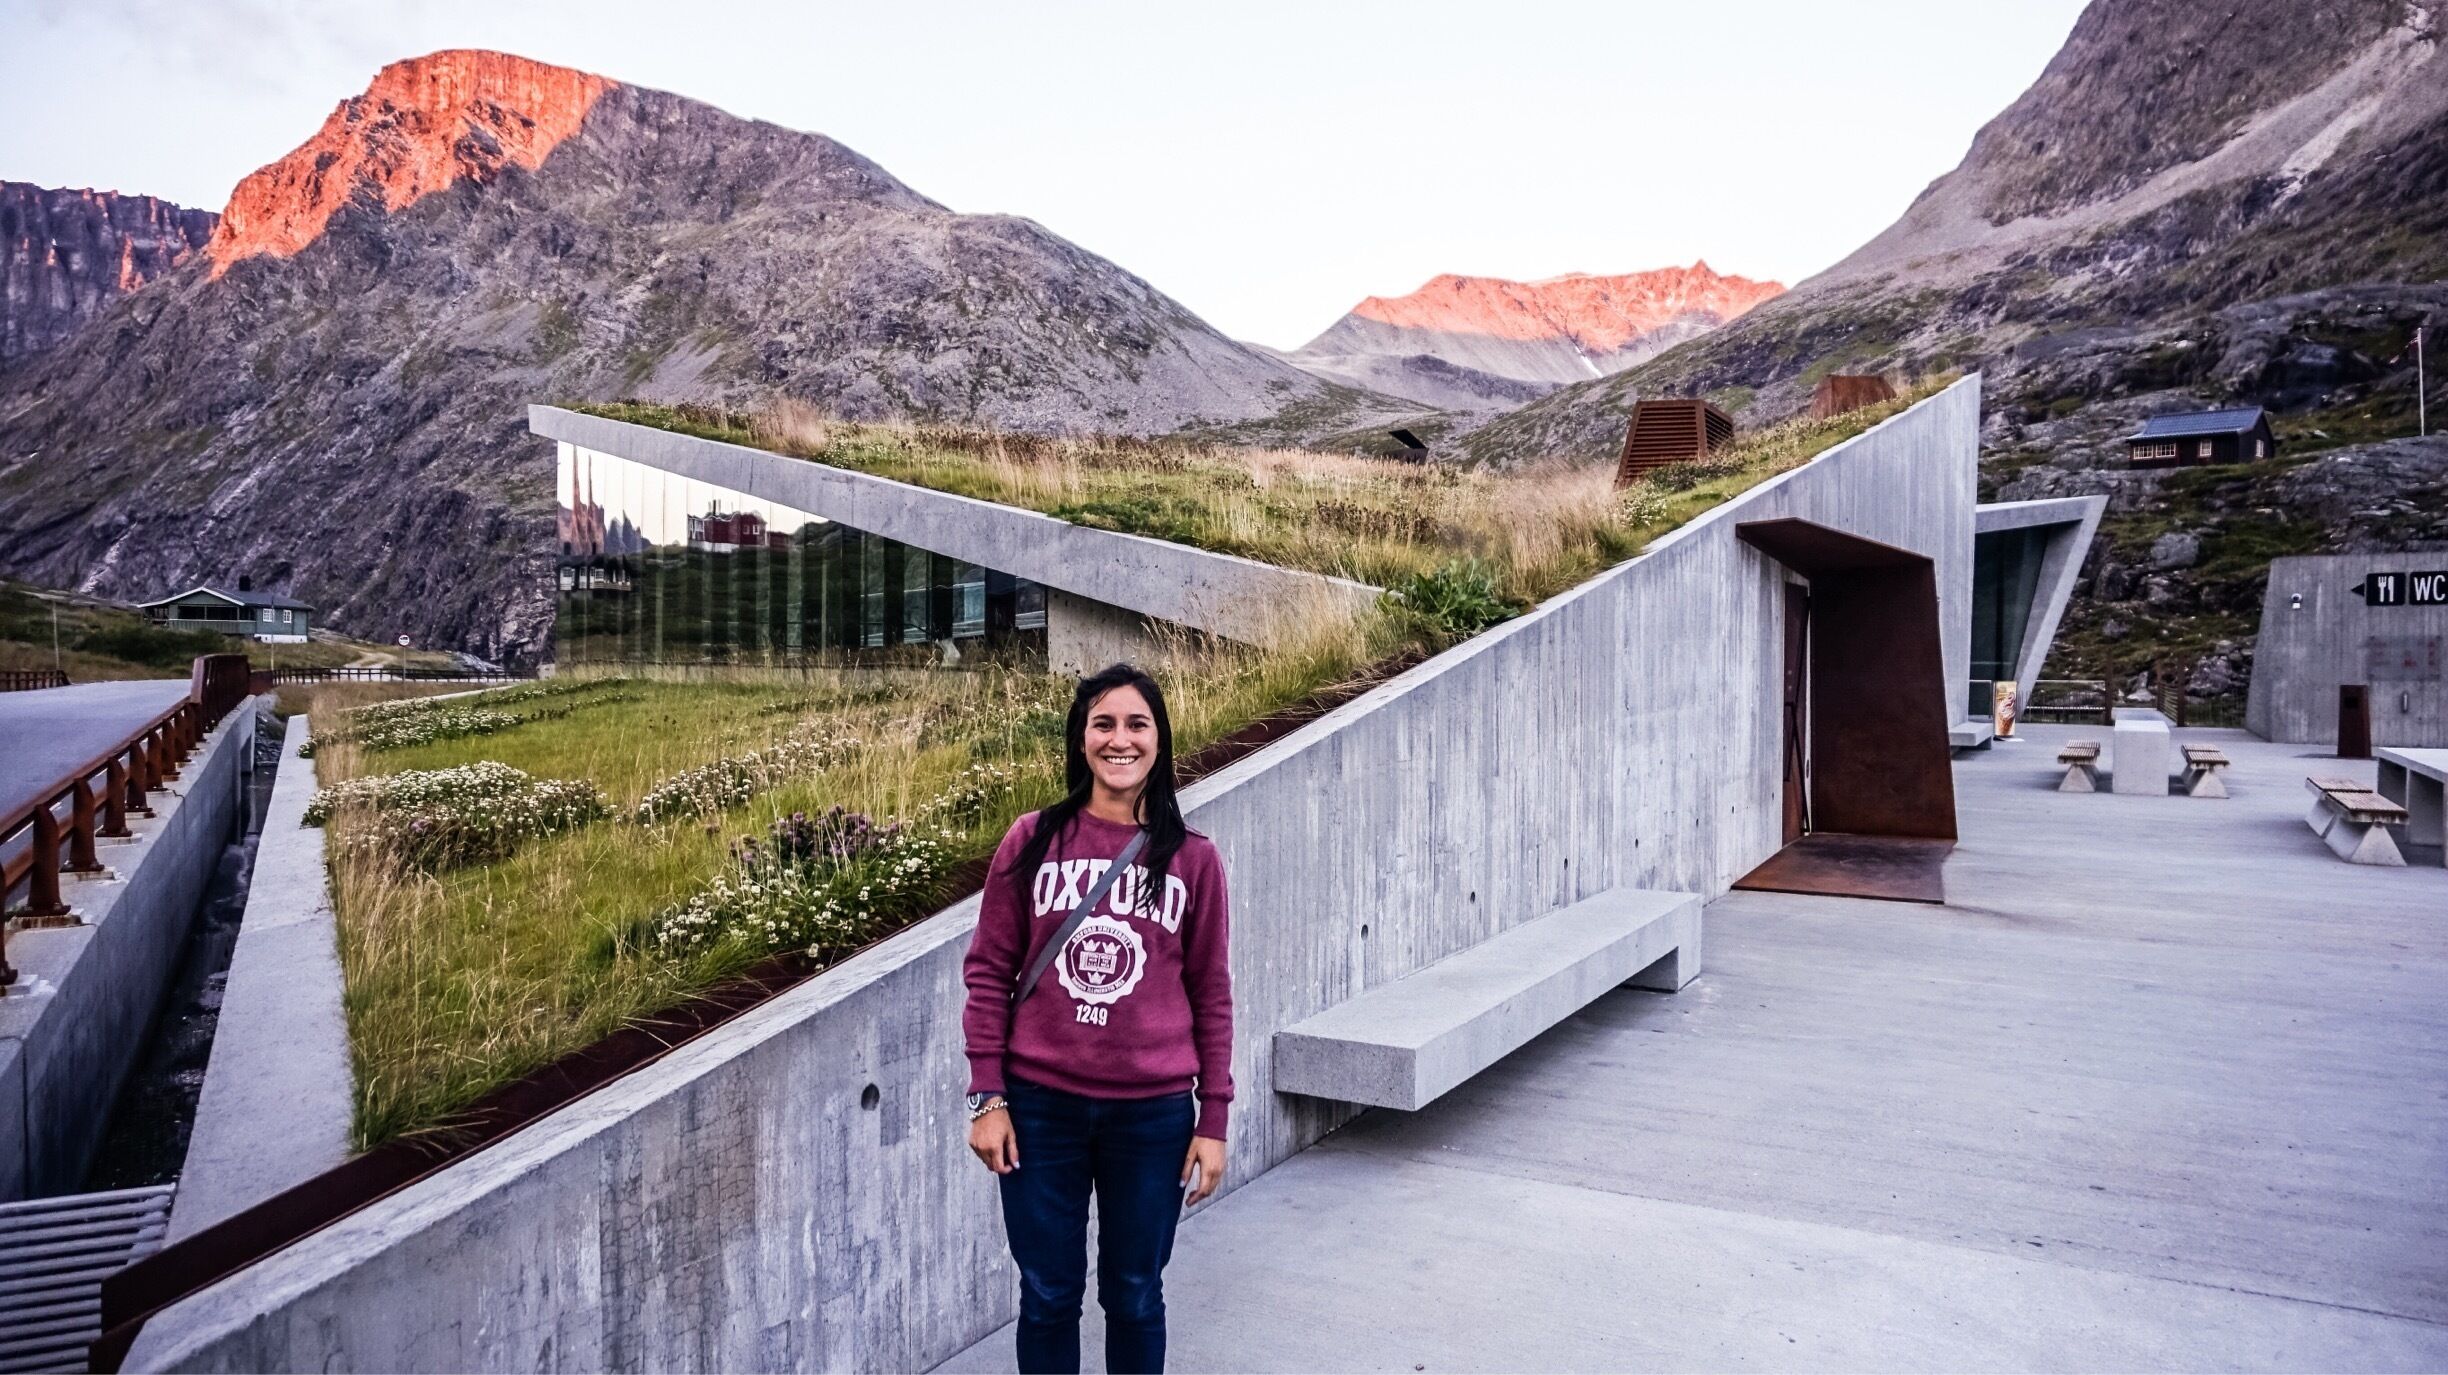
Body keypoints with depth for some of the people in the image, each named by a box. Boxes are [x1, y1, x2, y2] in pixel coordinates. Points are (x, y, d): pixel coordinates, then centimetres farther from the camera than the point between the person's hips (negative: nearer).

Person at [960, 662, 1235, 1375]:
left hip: (1153, 1113, 0)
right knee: (1048, 1295, 13)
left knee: (1133, 1296, 15)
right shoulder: (1032, 841, -2)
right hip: (1041, 1104, 0)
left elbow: (1211, 993, 2)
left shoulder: (1192, 859, 0)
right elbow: (988, 970, 1)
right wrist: (987, 1097, -4)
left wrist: (1213, 1119, 1)